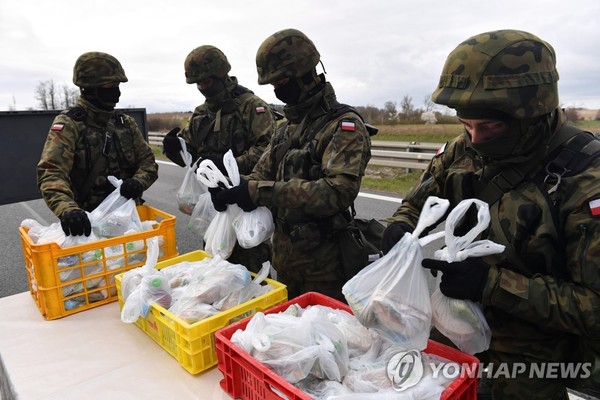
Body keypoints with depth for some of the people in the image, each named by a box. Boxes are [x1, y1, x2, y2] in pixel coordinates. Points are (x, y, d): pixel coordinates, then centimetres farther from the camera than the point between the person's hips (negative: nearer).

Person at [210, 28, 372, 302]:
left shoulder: (344, 126, -15)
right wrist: (235, 188, -13)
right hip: (284, 258, 7)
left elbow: (338, 191, -28)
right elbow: (262, 174, 9)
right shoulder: (288, 128, 10)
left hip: (322, 268, -7)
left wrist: (261, 192, -30)